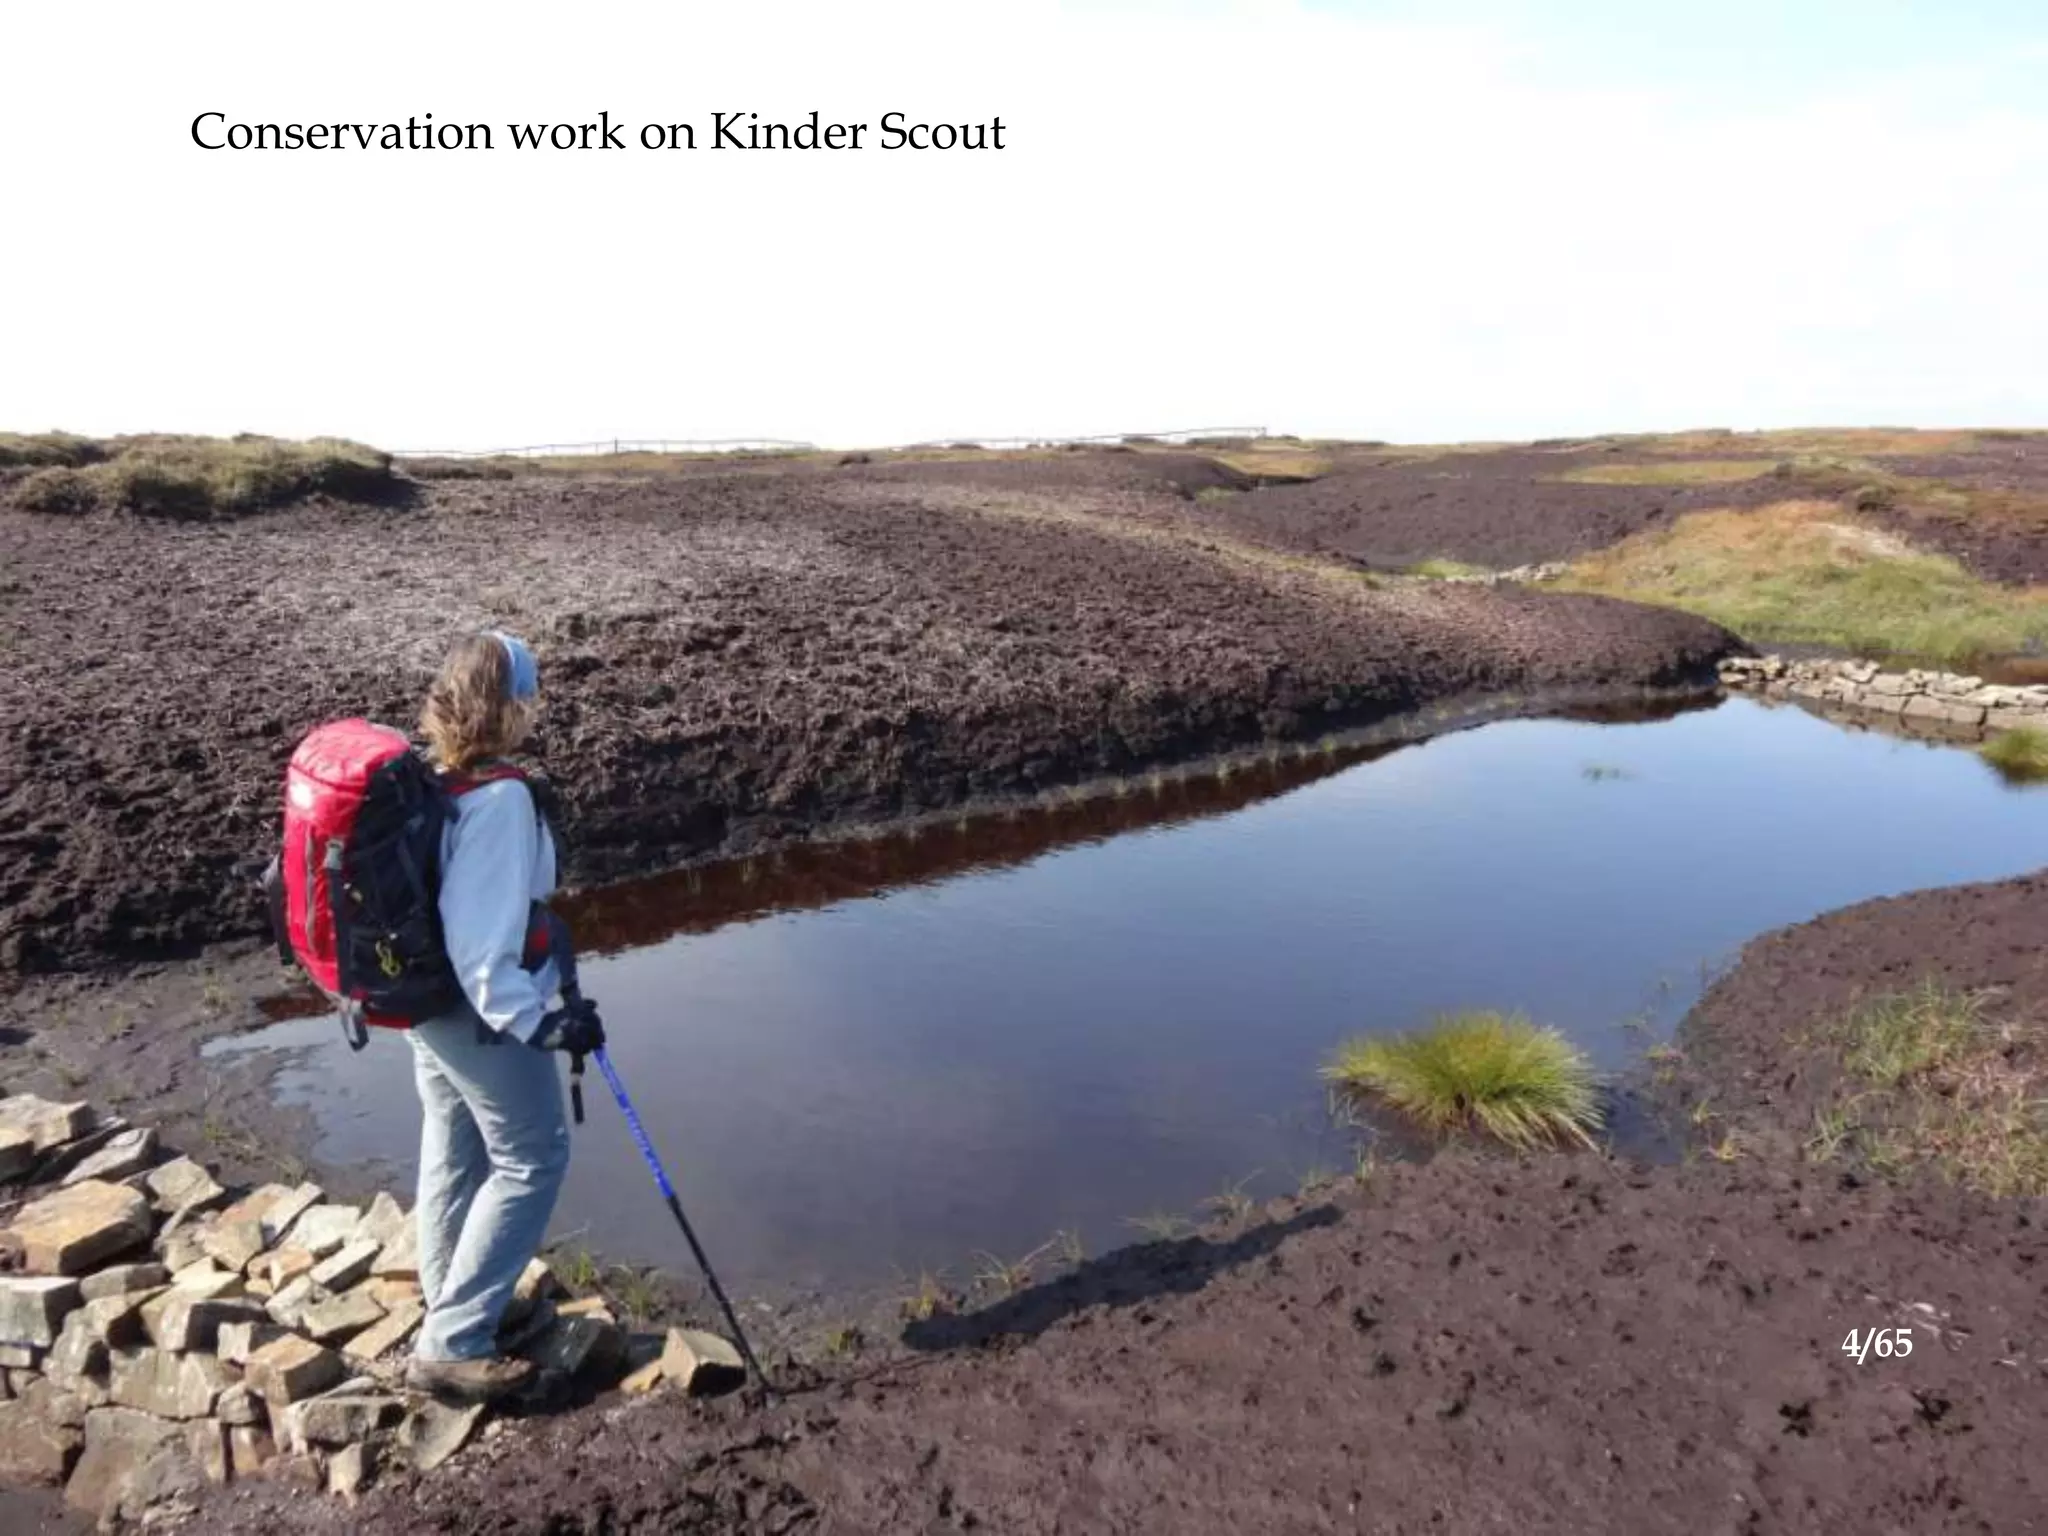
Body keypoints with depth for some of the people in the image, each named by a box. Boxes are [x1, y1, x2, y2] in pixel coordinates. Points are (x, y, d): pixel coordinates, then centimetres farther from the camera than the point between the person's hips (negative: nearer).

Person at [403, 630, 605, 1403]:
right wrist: (533, 1020, -26)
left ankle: (452, 1309, 39)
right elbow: (481, 932, -29)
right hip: (481, 1012, -9)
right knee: (531, 1159, 5)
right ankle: (451, 1344, 9)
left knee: (453, 1152, 22)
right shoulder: (500, 798, -26)